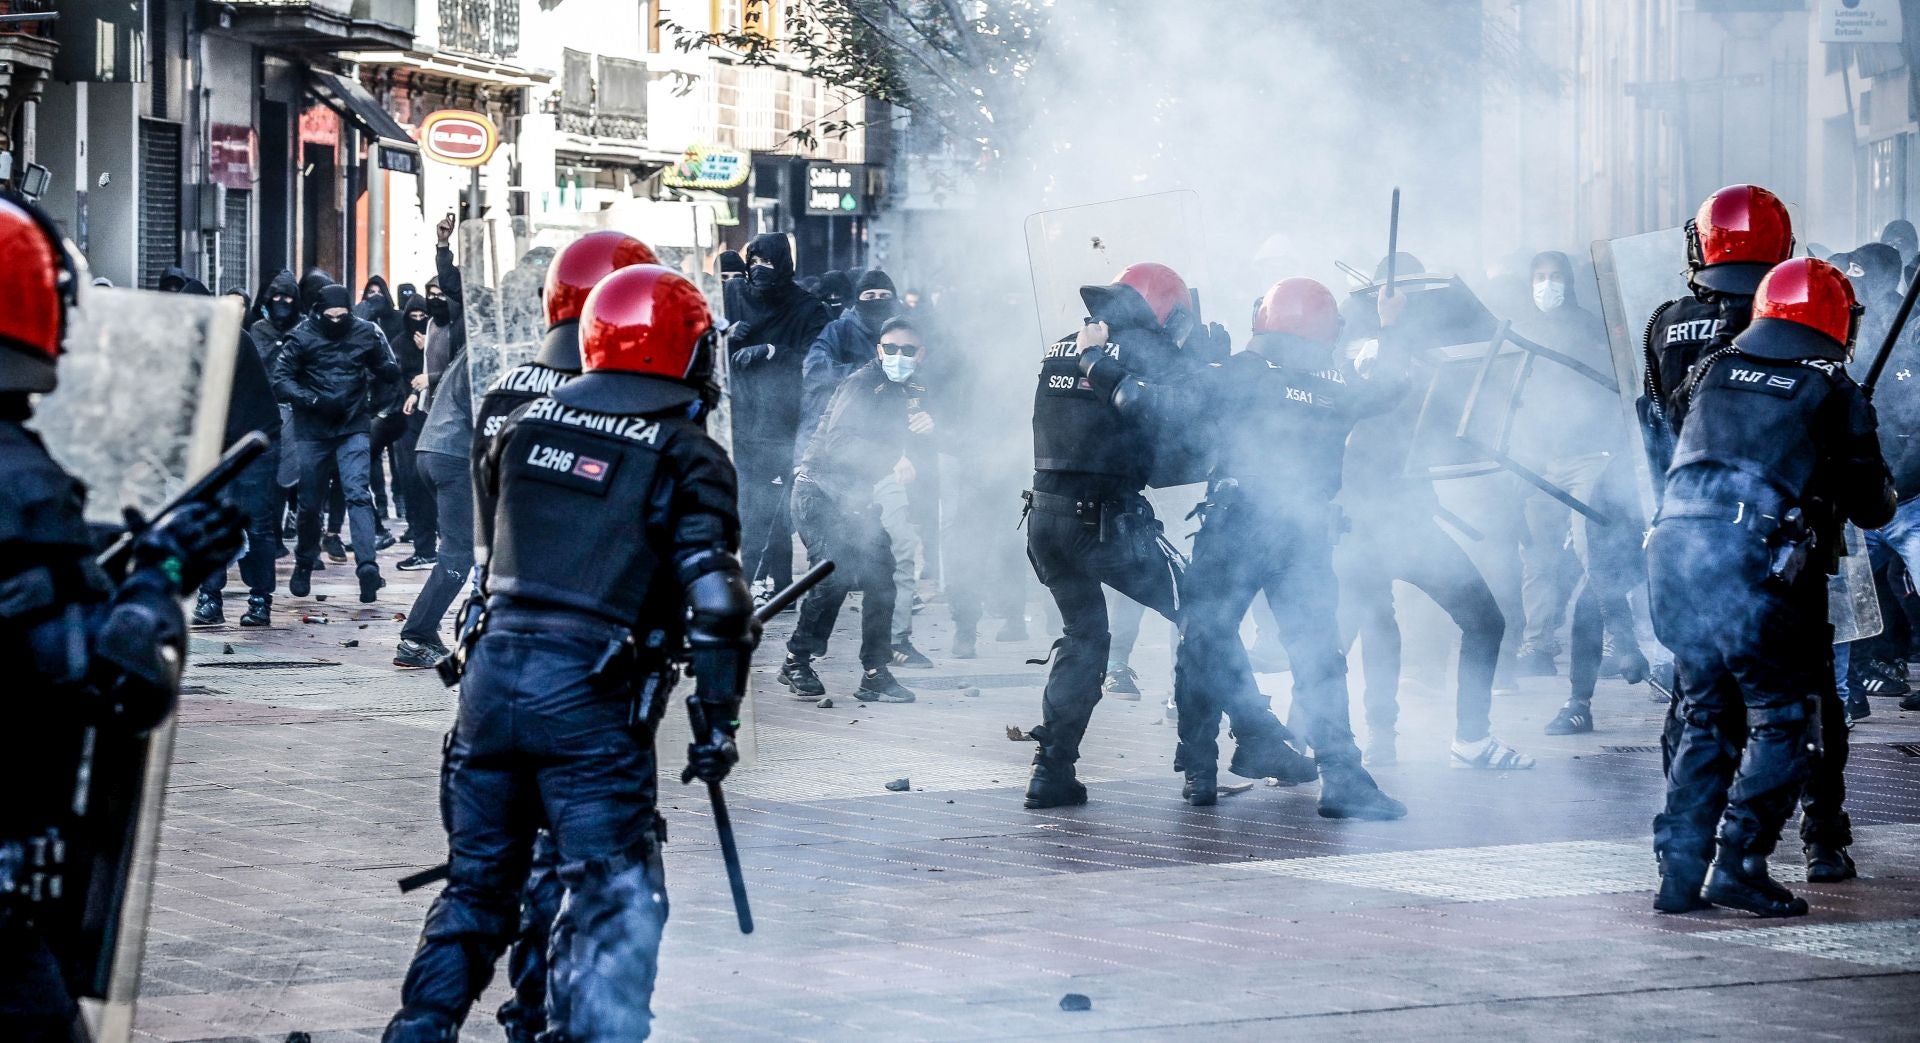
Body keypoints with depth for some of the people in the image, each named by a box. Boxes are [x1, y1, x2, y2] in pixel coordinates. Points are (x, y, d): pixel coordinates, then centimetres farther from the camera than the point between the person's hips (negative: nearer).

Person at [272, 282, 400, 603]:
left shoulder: (365, 333, -1)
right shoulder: (303, 336, -6)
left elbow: (389, 370, 10)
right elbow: (280, 379, -6)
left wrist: (371, 377, -13)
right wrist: (312, 400, -19)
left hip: (352, 428, 0)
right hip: (312, 429, 0)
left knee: (358, 492, -16)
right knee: (309, 501, 8)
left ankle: (367, 566, -25)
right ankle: (304, 565, 29)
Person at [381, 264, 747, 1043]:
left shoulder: (526, 425, 12)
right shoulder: (685, 456, -4)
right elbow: (713, 600, -11)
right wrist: (718, 720, -4)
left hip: (493, 672, 5)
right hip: (590, 694, -5)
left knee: (476, 886, 18)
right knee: (618, 902, 1)